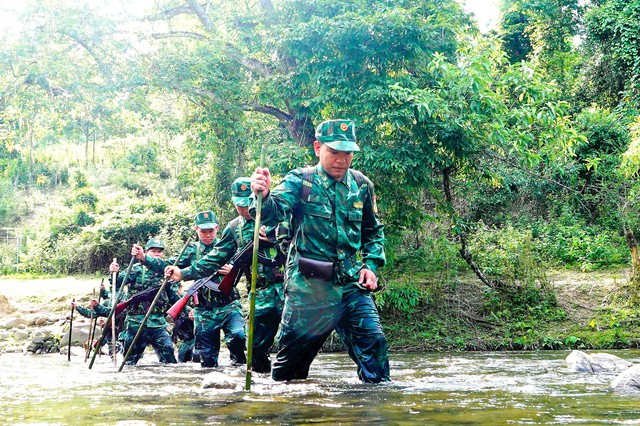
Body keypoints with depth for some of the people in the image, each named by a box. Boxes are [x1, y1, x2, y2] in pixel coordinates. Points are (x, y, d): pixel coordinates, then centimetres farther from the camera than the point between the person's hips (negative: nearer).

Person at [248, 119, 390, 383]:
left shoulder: (361, 185, 8)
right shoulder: (300, 181, -4)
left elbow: (374, 230, 21)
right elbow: (275, 212, -23)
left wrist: (371, 264, 5)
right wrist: (263, 196, -45)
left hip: (351, 284, 3)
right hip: (308, 286, -3)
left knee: (373, 341, -3)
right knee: (294, 351, 5)